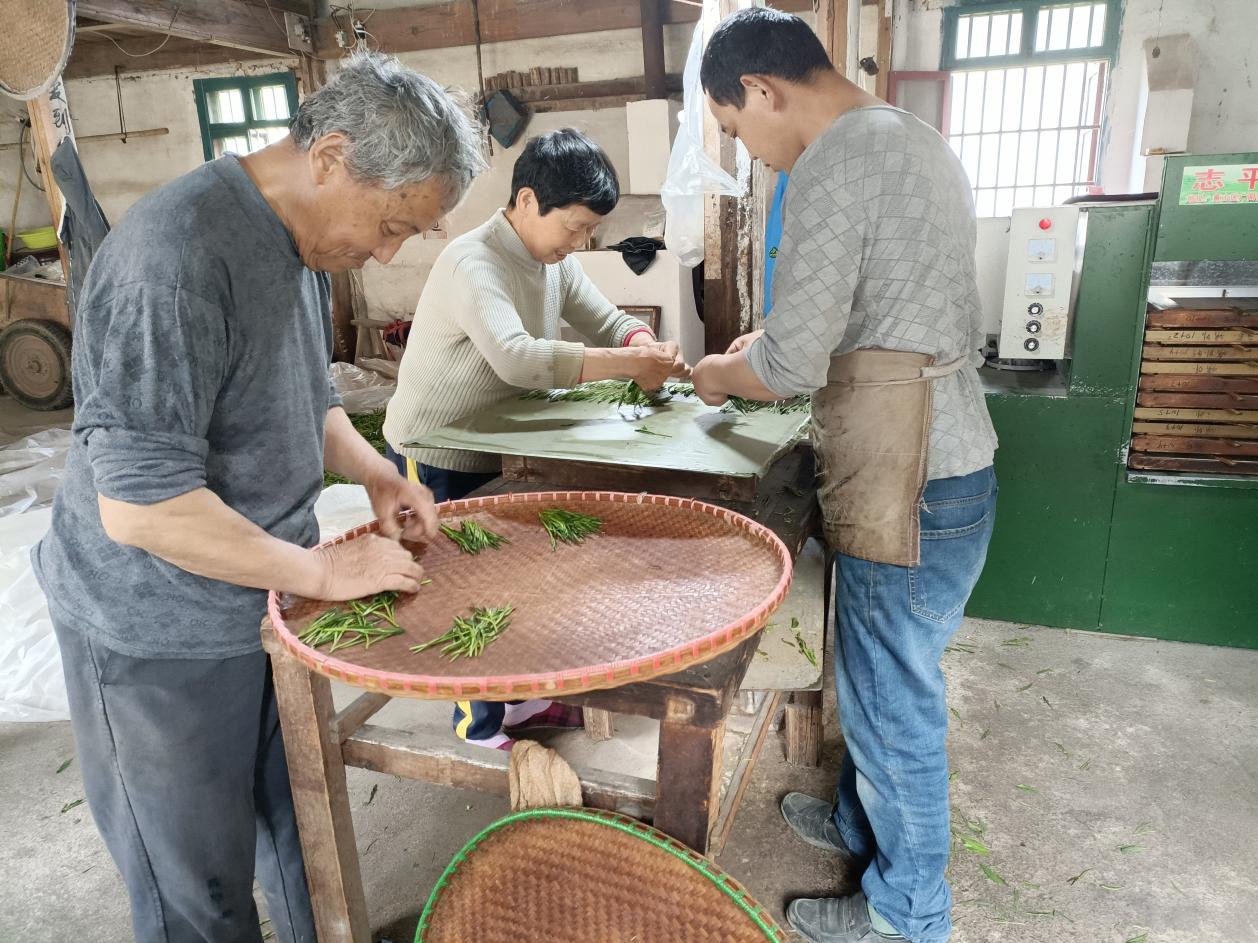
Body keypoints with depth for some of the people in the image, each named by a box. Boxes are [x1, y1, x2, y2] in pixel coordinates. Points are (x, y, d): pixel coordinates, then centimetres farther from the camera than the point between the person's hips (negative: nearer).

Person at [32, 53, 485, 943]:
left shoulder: (306, 242, 2)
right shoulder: (176, 254, -26)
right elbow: (139, 504, -28)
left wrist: (379, 476, 0)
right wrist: (324, 571, -21)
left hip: (271, 597, 8)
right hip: (163, 637, -7)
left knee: (304, 833, 23)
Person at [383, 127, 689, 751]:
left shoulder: (553, 261, 0)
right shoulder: (473, 264, -28)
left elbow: (609, 321, 4)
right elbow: (517, 358, -44)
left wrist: (647, 350, -19)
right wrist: (629, 362, -41)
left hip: (494, 451, 8)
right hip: (436, 462, -8)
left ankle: (520, 697, 35)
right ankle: (480, 725, 23)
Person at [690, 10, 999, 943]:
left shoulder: (835, 159, -18)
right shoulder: (912, 140, 14)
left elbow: (791, 362, -20)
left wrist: (718, 374, 1)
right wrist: (757, 349, 15)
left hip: (910, 489, -10)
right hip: (943, 462, 10)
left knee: (892, 700, 8)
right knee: (879, 679, 24)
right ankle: (862, 820, 46)